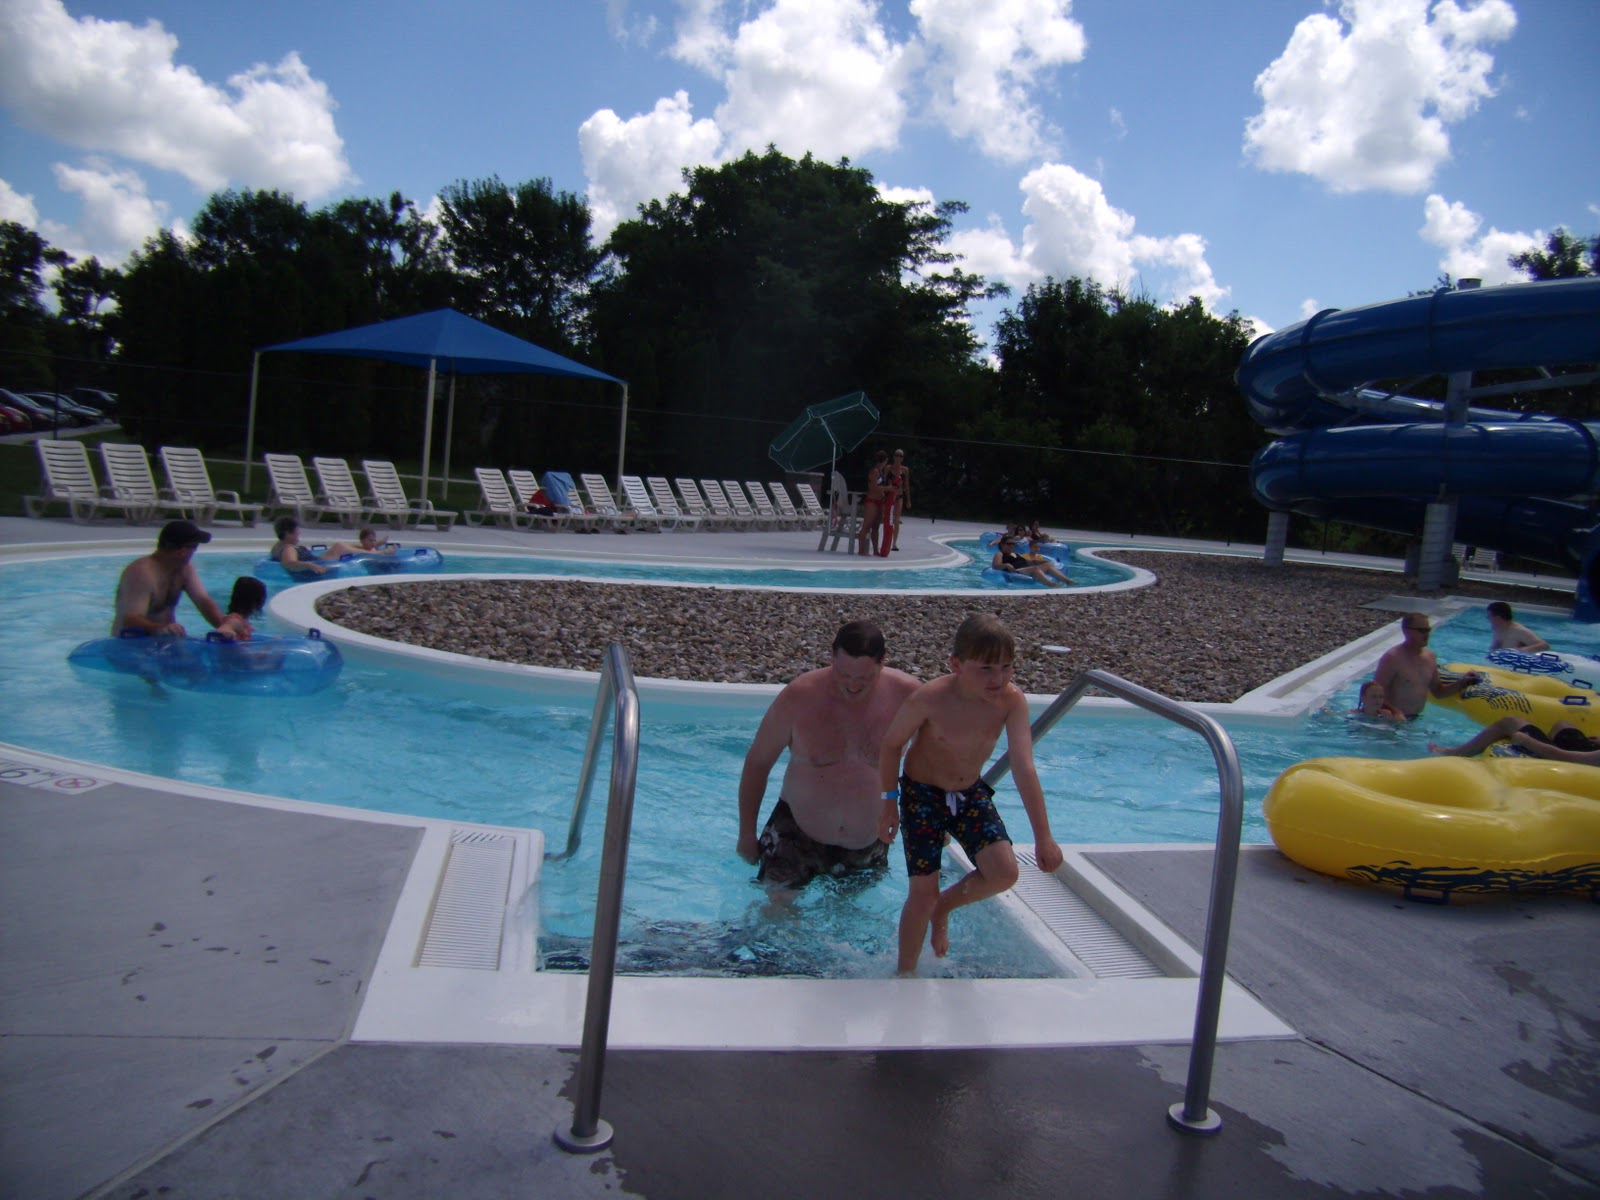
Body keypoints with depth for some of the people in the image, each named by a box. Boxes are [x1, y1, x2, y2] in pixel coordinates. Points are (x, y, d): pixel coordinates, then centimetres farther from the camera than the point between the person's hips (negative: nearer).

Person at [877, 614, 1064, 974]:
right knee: (923, 892, -5)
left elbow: (1024, 768, -25)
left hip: (971, 793, 3)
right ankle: (905, 974, 20)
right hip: (922, 794, -3)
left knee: (1004, 872, -12)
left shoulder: (1012, 700, -21)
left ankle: (944, 907, 19)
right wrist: (889, 802, -8)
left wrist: (1043, 837, -29)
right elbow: (892, 744, -12)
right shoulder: (929, 698, -28)